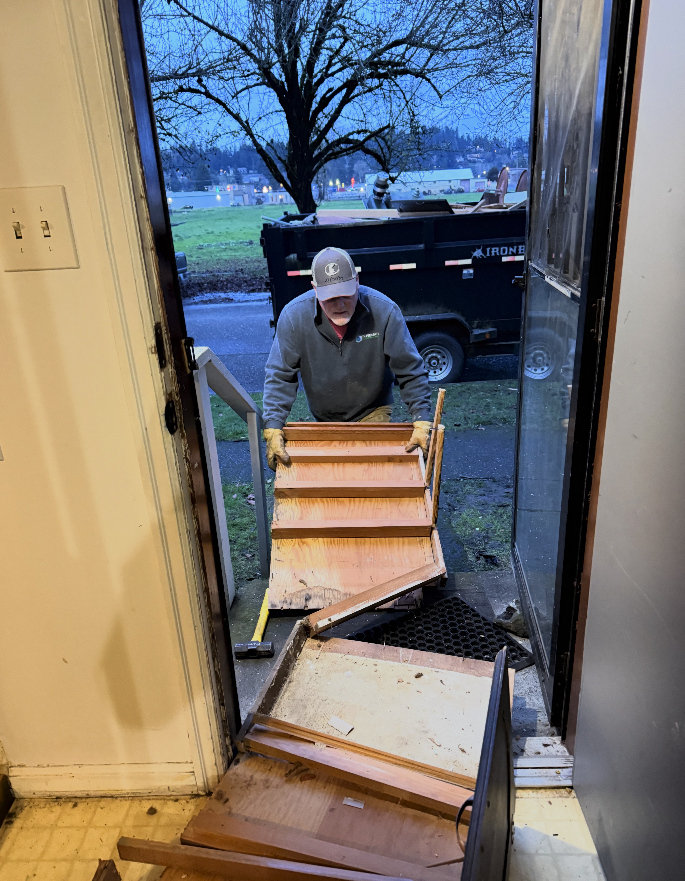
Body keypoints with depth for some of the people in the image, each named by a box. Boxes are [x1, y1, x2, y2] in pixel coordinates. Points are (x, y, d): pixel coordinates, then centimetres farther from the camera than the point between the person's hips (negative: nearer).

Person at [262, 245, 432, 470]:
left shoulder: (384, 311, -23)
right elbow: (279, 377, -17)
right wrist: (273, 430, -26)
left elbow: (411, 372, -17)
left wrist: (422, 423, -24)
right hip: (323, 419, 2)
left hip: (373, 414, -1)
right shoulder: (294, 316, -21)